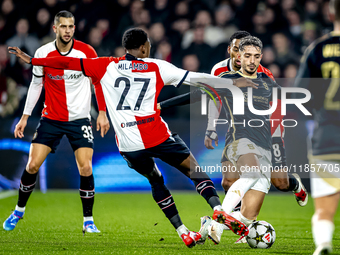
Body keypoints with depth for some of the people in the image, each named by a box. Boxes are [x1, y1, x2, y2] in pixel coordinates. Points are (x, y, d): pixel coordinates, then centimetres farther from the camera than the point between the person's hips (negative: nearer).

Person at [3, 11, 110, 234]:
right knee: (33, 165, -5)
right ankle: (19, 211, 17)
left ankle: (88, 221, 2)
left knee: (86, 168, -13)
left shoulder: (87, 52, -9)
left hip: (80, 119, -1)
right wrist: (25, 117, 6)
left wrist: (102, 113, -3)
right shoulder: (43, 53, -5)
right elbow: (36, 85, 7)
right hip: (51, 119, 1)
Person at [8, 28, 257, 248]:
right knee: (194, 168, 10)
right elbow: (193, 78, 3)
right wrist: (233, 82, 8)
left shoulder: (107, 66, 8)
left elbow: (71, 63, 9)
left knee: (155, 179, 23)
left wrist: (32, 60, 17)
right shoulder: (157, 67, 4)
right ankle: (218, 209, -14)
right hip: (157, 136, -2)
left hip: (128, 144, 2)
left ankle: (183, 232, 15)